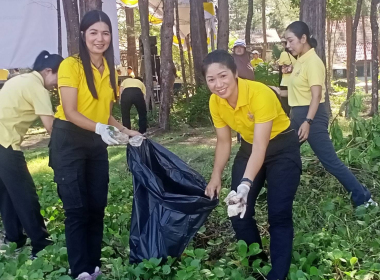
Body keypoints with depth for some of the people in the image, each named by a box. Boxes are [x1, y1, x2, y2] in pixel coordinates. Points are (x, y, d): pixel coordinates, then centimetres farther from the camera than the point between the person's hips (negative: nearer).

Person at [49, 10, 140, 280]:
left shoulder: (110, 70, 7)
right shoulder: (71, 65, -13)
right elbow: (70, 112, -18)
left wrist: (127, 131, 3)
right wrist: (101, 128, -31)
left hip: (96, 143, 6)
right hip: (69, 141, -6)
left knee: (97, 206, 10)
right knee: (77, 208, -4)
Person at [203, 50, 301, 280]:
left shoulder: (260, 94, -32)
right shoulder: (215, 102, -14)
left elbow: (261, 145, -37)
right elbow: (224, 141, -1)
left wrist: (246, 183, -49)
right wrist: (216, 176, -9)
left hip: (282, 148, -6)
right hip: (249, 148, 6)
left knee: (279, 214, -12)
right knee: (238, 211, 1)